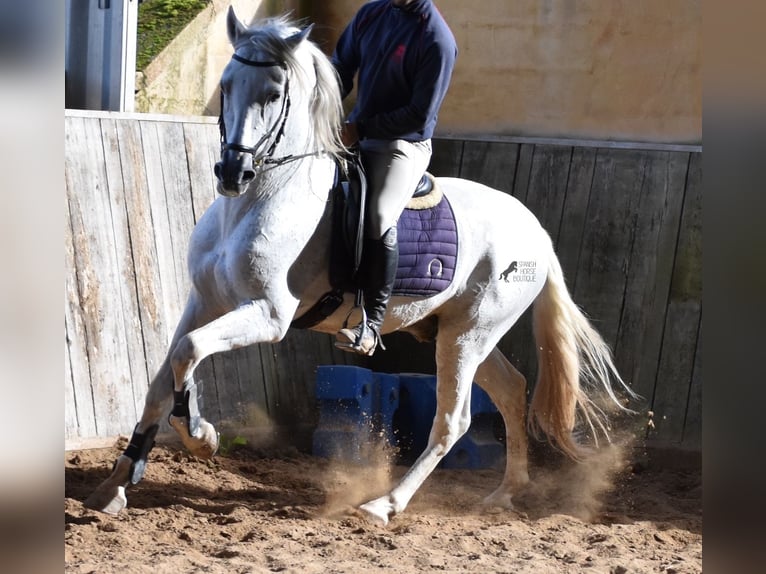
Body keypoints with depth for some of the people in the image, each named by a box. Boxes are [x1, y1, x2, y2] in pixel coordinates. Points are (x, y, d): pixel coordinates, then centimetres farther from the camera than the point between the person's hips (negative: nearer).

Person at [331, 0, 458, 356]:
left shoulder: (438, 41, -18)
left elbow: (419, 116, -18)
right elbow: (341, 69, 11)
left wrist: (361, 129, -17)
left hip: (403, 145, -8)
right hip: (357, 136, 8)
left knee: (379, 218, -29)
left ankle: (372, 323, -25)